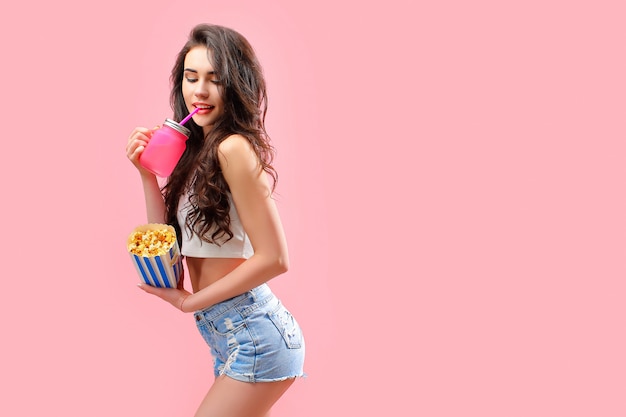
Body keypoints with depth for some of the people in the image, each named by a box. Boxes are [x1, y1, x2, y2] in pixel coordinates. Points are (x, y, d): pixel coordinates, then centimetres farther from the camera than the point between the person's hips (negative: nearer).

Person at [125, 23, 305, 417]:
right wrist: (147, 173, -1)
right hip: (227, 336, 9)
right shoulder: (197, 150, 10)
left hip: (254, 335, -8)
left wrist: (189, 301, -10)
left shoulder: (234, 148, -16)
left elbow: (274, 258, -19)